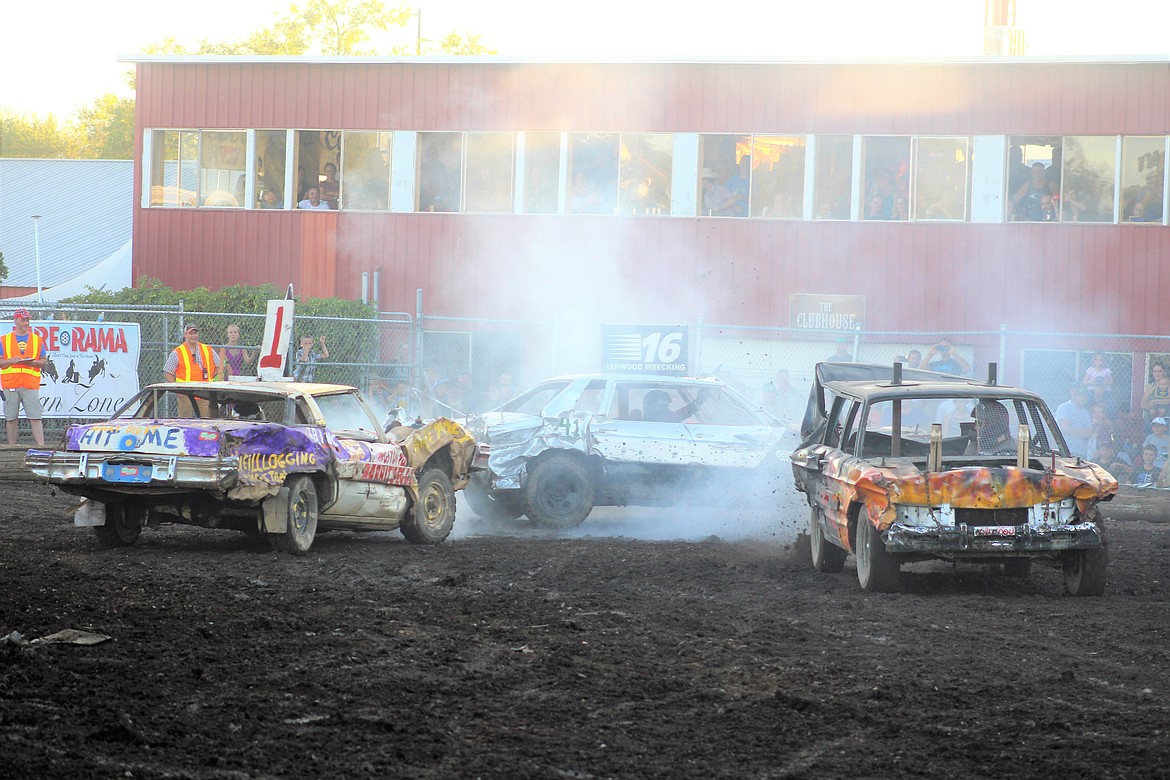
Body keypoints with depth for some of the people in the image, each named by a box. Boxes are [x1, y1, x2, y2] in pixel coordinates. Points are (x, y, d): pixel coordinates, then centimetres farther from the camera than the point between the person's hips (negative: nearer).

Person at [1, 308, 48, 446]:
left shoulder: (37, 340, 12)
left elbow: (43, 361, 11)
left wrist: (33, 362, -9)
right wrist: (11, 361, -13)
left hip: (31, 384, 0)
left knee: (35, 417, -8)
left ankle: (41, 446, -13)